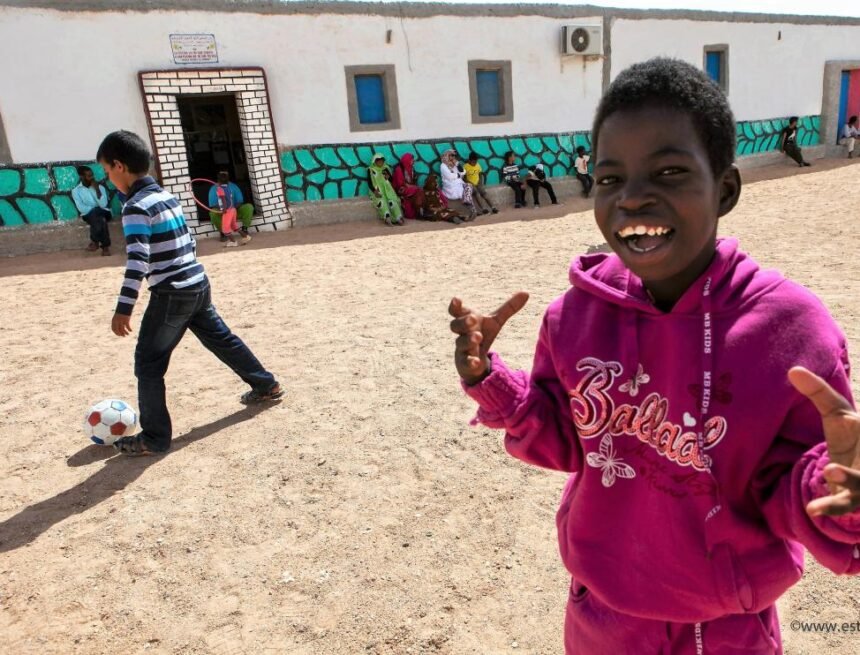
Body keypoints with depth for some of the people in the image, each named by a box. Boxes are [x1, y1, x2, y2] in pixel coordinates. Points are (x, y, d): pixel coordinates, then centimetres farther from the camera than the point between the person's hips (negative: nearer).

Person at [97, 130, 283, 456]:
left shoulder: (136, 207, -14)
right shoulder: (168, 197, 12)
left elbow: (138, 260, -23)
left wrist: (123, 308, -22)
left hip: (172, 295, -8)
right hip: (198, 285, 9)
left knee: (148, 364, 2)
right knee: (222, 339, 23)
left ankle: (154, 437, 9)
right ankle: (266, 384, 36)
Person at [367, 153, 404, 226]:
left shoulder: (385, 168, 16)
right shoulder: (370, 170, 7)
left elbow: (391, 180, 19)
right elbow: (369, 182, 0)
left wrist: (388, 177, -5)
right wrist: (374, 191, -16)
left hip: (387, 189, 2)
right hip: (378, 191, -2)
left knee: (392, 200, -28)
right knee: (381, 201, -34)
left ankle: (398, 218, -36)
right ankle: (387, 218, -48)